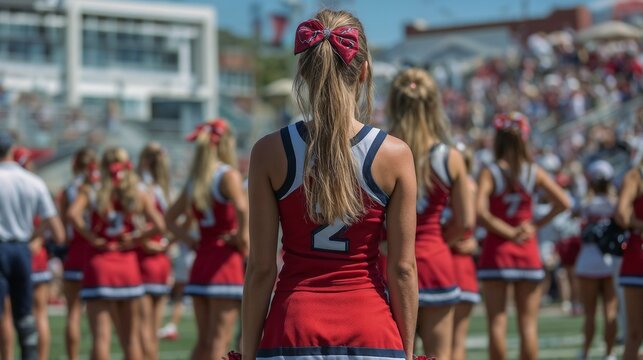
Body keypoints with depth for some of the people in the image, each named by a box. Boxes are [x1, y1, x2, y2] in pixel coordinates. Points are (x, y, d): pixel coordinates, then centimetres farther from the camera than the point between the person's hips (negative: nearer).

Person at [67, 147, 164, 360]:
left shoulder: (91, 193, -1)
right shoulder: (139, 196, 4)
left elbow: (73, 214, -20)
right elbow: (158, 225, -9)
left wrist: (91, 237, -9)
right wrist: (135, 240, 1)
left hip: (99, 265, -2)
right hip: (128, 266, 2)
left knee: (101, 336, -5)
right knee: (130, 337, 13)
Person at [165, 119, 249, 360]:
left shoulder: (195, 181, 13)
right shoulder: (228, 175, -8)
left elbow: (170, 218, 21)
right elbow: (241, 207, -28)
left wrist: (190, 241, 12)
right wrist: (242, 237, -15)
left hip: (201, 262, 7)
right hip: (225, 262, -7)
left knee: (203, 341, 13)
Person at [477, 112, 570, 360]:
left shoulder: (490, 173, -6)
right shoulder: (534, 172, 1)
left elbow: (480, 212, -18)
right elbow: (563, 203, -5)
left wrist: (508, 232, -9)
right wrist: (538, 224, 1)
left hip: (496, 253, -2)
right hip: (528, 254, 2)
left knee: (497, 323, 1)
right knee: (528, 324, 5)